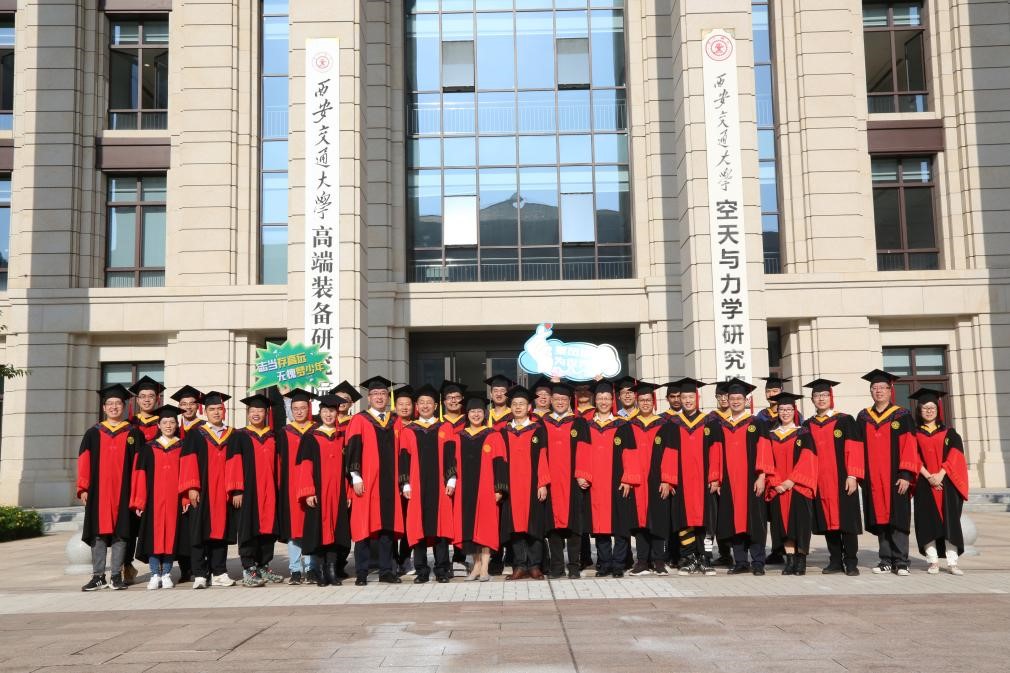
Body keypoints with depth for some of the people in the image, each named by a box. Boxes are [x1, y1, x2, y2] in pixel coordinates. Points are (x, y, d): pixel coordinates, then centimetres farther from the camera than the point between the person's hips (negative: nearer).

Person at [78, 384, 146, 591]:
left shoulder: (133, 433, 7)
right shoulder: (93, 433, 10)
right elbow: (84, 462, 6)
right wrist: (83, 488, -1)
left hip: (123, 490, -1)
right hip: (98, 490, 1)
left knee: (120, 531, 0)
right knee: (98, 532, 2)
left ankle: (117, 575, 6)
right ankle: (98, 576, 7)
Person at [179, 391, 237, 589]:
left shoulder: (232, 436, 13)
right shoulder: (196, 435, 5)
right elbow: (188, 461, -4)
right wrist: (191, 487, -13)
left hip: (223, 492, 2)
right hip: (201, 492, -2)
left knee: (221, 530, 3)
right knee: (200, 532, -2)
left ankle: (219, 573, 9)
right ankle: (200, 575, 3)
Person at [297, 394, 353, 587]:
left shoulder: (342, 437, 12)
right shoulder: (310, 437, 5)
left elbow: (346, 466, 10)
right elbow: (305, 466, -2)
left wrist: (348, 493, 3)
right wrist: (308, 492, -11)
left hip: (338, 492, 2)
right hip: (318, 491, -2)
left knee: (336, 529, 0)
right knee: (319, 529, -2)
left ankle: (333, 570, 4)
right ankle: (322, 572, 5)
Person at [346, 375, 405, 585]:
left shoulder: (394, 423, 14)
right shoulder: (359, 420, 1)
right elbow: (352, 450, -5)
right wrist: (356, 477, -12)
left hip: (389, 483, 4)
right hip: (366, 483, -4)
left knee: (387, 526, 5)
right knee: (364, 527, -2)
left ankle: (386, 571, 12)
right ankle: (361, 573, 5)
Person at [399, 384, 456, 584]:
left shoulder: (445, 430, 9)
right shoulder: (408, 431, 9)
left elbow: (450, 456, 5)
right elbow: (404, 460, 7)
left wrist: (451, 480, -5)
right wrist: (405, 484, -2)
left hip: (439, 486, -1)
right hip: (417, 487, 1)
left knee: (440, 526, -1)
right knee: (418, 527, 0)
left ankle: (442, 570, 6)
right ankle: (421, 571, 8)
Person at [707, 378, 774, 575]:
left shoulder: (757, 424, 4)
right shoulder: (719, 426, 12)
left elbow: (763, 451, -3)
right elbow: (716, 454, 11)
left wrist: (761, 476, -11)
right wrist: (714, 479, 5)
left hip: (751, 481, -3)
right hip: (728, 482, 3)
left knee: (753, 520, -3)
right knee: (733, 521, 3)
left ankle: (758, 562, 4)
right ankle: (740, 562, 11)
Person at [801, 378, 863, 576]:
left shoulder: (845, 421, 1)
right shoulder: (808, 425, 12)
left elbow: (854, 449, -4)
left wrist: (852, 476, -12)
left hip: (842, 480, -3)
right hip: (820, 482, 3)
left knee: (846, 520, -2)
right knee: (828, 521, 4)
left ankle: (851, 562, 5)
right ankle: (835, 561, 12)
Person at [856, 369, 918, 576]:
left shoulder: (902, 416, 0)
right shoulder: (863, 418, 10)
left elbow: (909, 447, -5)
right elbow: (858, 449, 11)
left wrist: (906, 474, -13)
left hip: (896, 477, -3)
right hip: (873, 479, 3)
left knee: (897, 518, -2)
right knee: (880, 518, 5)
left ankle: (900, 561, 3)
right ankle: (886, 560, 11)